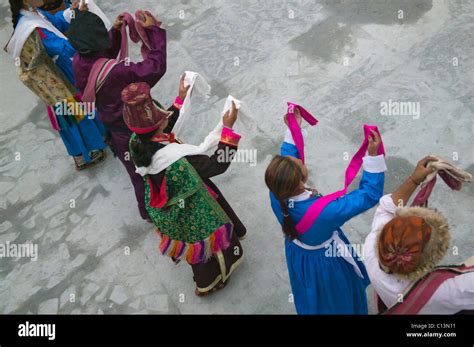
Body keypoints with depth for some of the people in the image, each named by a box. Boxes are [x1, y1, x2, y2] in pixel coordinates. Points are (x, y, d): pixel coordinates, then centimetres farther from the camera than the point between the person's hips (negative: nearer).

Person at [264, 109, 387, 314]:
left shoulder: (276, 195, -31)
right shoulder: (324, 212, -47)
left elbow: (287, 158, -9)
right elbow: (369, 195, -35)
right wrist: (373, 155, -37)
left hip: (297, 254, 5)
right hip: (326, 263, -5)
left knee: (310, 299, 38)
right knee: (338, 301, 30)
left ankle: (310, 308, 67)